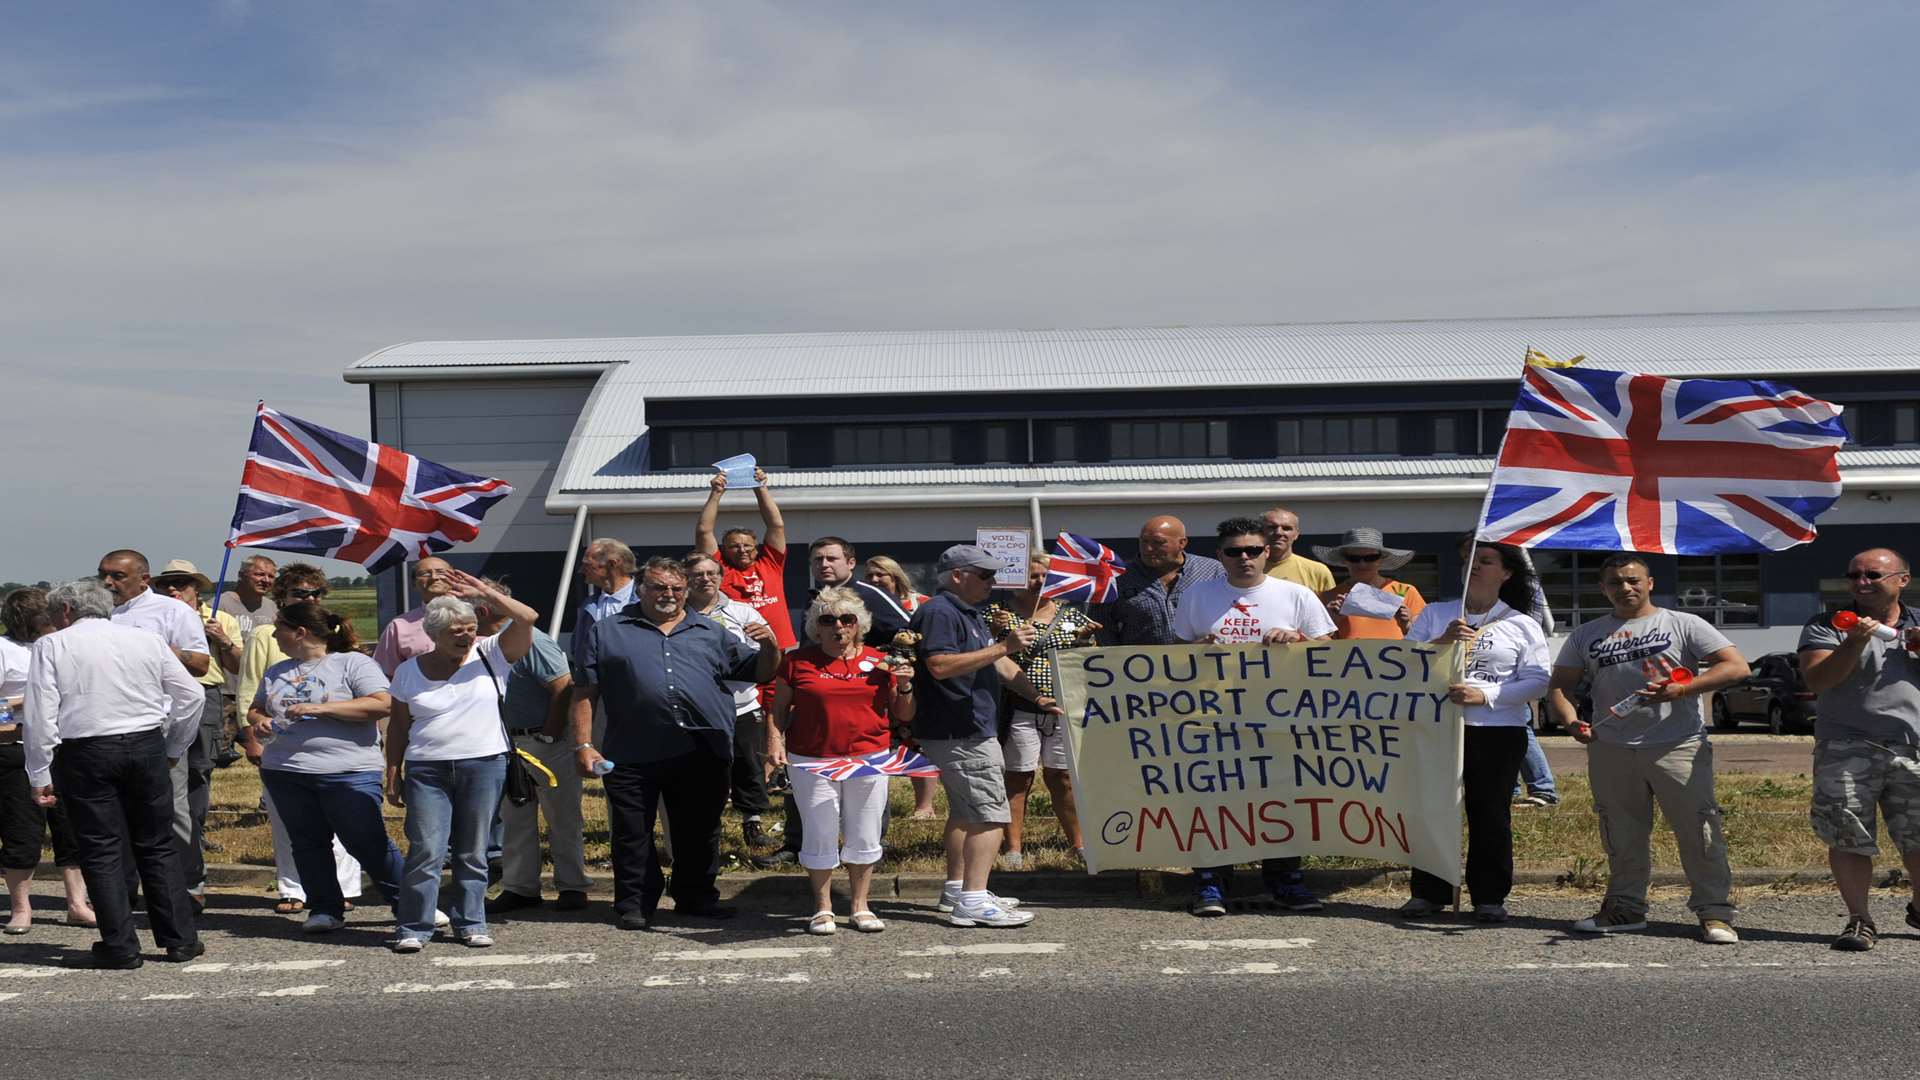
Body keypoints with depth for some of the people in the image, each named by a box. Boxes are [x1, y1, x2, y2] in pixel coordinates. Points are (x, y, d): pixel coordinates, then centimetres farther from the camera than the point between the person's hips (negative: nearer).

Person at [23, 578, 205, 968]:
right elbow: (192, 696, 6)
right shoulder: (148, 640, 8)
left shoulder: (51, 646, 0)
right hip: (147, 747, 3)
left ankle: (120, 947, 5)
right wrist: (173, 749, 17)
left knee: (101, 851, 5)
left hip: (85, 754, -3)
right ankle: (181, 940, 13)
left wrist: (40, 775, -1)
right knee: (158, 847, 11)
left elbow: (39, 715, -6)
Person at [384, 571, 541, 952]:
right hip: (426, 770, 0)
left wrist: (485, 593, -17)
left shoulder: (491, 655, 1)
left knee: (473, 852, 8)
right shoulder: (409, 671, 6)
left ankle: (470, 923, 18)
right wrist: (393, 775, 5)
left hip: (485, 765, 0)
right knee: (426, 850, -6)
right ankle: (414, 927, 4)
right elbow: (398, 727, 10)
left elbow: (527, 619, -12)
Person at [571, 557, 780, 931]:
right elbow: (585, 692, 5)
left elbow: (761, 673, 16)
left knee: (699, 831, 11)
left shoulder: (712, 633, 16)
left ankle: (696, 897, 26)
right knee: (632, 833, 4)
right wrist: (583, 745, -4)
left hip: (701, 754, 2)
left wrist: (769, 646, -5)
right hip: (632, 755, -2)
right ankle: (634, 904, 17)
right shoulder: (607, 632, 10)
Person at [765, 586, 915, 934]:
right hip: (812, 762, -1)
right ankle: (823, 908, 16)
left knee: (864, 837, 7)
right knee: (820, 837, 2)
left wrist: (904, 686, -5)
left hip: (869, 761, 2)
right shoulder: (797, 661, 3)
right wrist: (775, 739, -7)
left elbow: (904, 716, 12)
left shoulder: (879, 663, 7)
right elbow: (779, 707, 9)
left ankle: (861, 906, 21)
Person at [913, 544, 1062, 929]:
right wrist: (1002, 647, -27)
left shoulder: (971, 615, 20)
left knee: (964, 811, 18)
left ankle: (956, 889, 27)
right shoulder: (938, 612, -15)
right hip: (959, 734, -11)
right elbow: (939, 665, -28)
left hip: (970, 729, 11)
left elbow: (1000, 664, 24)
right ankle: (973, 902, -14)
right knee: (990, 814, -13)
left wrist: (1037, 697, 16)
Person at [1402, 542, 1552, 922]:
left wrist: (1484, 695, -14)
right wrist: (1441, 642, -14)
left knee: (1491, 814, 3)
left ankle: (1490, 896, 13)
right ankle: (1429, 892, 13)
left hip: (1499, 730, -1)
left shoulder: (1522, 625, 6)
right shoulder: (1434, 614, 11)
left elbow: (1538, 680, -3)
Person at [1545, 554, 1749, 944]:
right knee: (1622, 838, 11)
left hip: (1678, 746, -3)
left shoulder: (1683, 625, 5)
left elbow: (1736, 667, -3)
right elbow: (1559, 686, 14)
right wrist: (1571, 722, -8)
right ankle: (1626, 907, 23)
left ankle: (1715, 913, 2)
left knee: (1699, 832, -6)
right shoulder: (1586, 635, 14)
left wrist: (1681, 690, -16)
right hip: (1610, 750, 3)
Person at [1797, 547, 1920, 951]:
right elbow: (1816, 679, -9)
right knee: (1848, 839, -4)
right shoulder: (1825, 626, 4)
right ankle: (1860, 919, 7)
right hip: (1848, 748, -2)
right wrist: (1854, 644, -20)